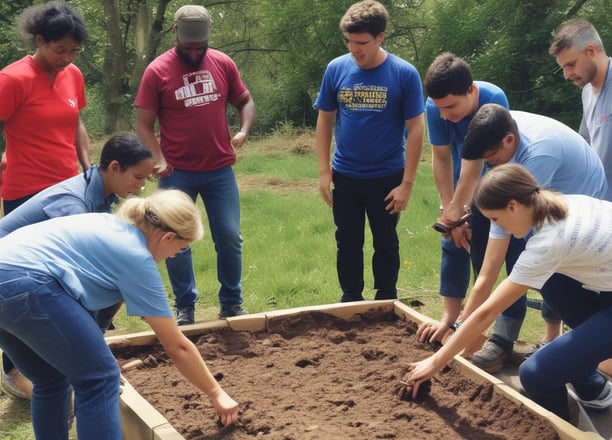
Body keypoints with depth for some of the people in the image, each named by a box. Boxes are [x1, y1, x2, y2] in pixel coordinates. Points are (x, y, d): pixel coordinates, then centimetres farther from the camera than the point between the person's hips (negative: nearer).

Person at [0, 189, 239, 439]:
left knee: (52, 381, 23)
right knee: (99, 378, 3)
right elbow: (177, 346, 6)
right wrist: (216, 394, 17)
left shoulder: (109, 224, 24)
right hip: (23, 284, -9)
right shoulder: (136, 257, 2)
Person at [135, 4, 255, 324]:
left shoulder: (223, 63, 2)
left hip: (220, 170, 2)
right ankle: (185, 307, 20)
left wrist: (244, 131, -7)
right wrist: (159, 160, -20)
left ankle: (232, 303, 20)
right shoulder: (157, 71, -7)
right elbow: (143, 124, -5)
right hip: (177, 173, -2)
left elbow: (245, 101, 14)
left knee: (230, 238, 5)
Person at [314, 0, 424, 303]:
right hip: (345, 176, 2)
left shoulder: (404, 74, -13)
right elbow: (325, 120, 2)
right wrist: (324, 170, -3)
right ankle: (350, 302, 29)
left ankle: (386, 304, 29)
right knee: (347, 243, 13)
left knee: (385, 244, 13)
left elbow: (415, 129, -10)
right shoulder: (336, 69, -6)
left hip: (386, 177, -2)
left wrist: (407, 183, -12)